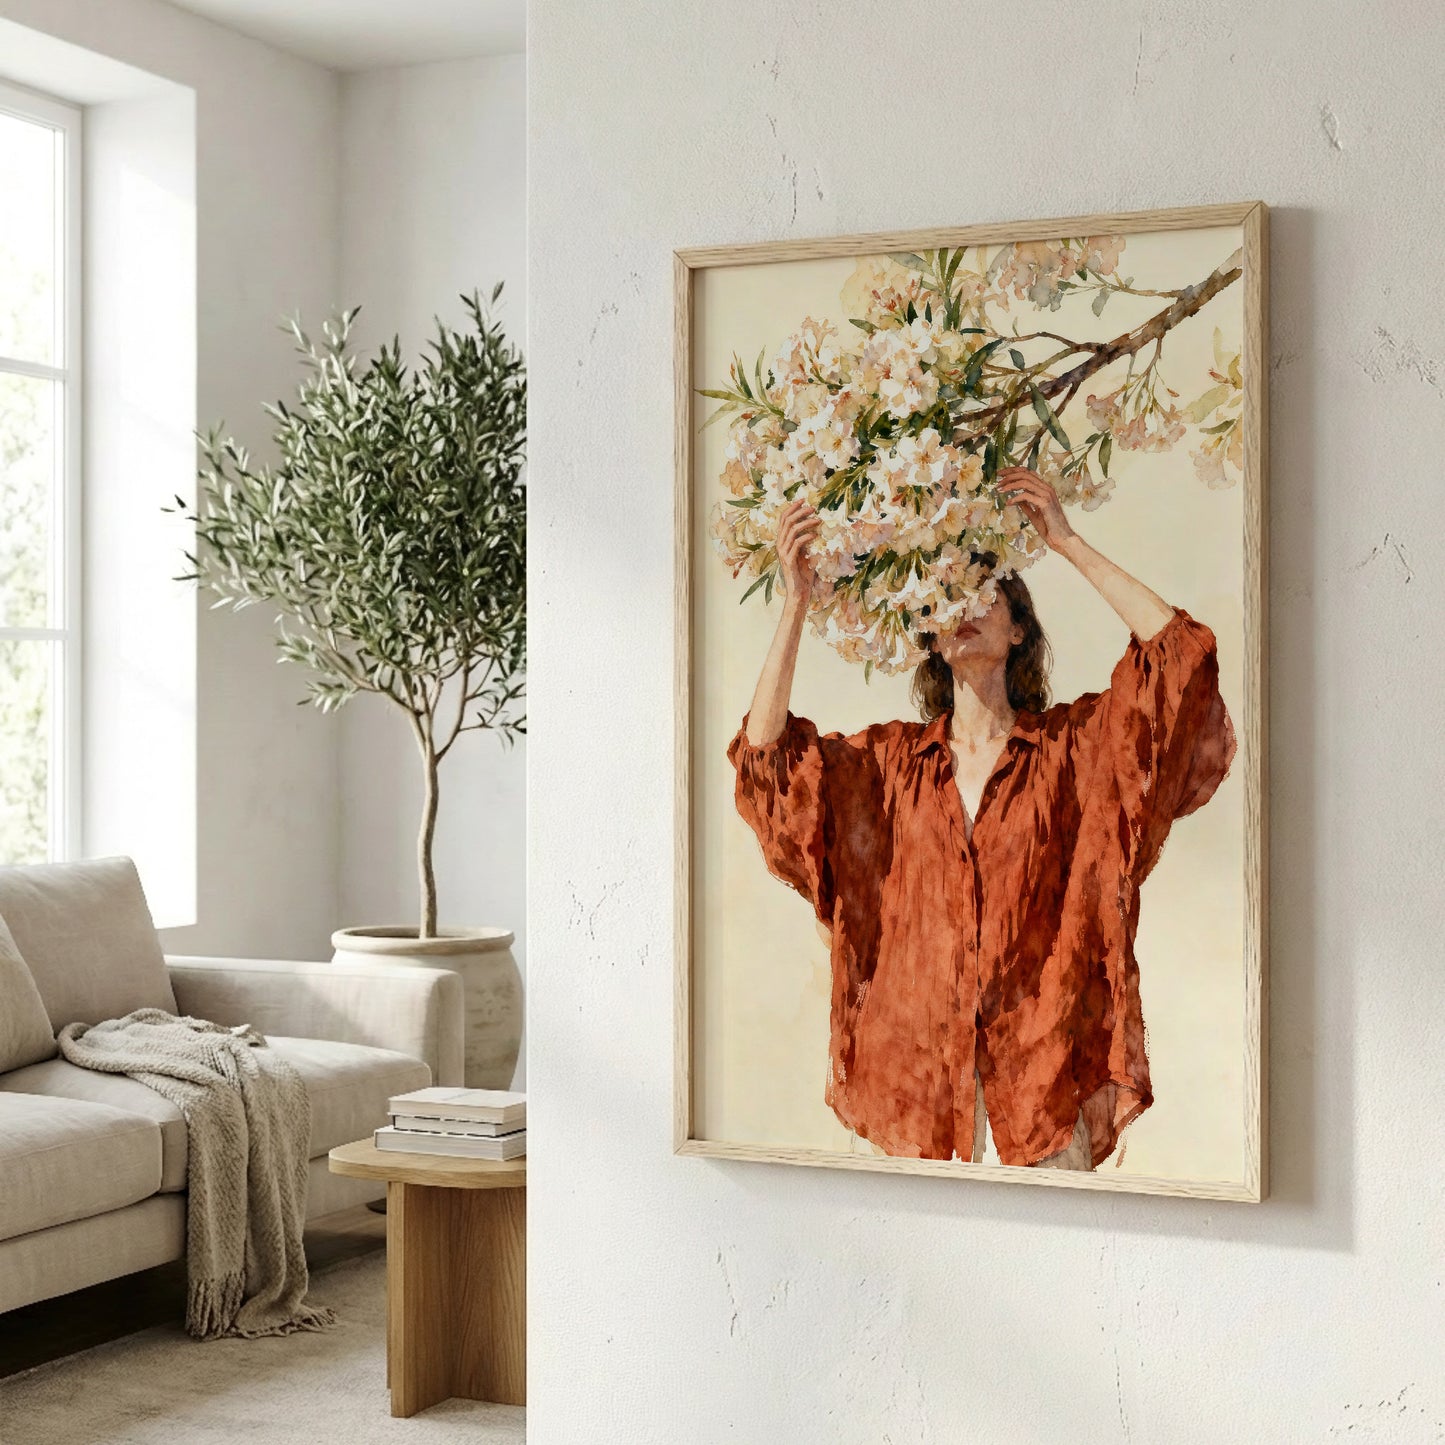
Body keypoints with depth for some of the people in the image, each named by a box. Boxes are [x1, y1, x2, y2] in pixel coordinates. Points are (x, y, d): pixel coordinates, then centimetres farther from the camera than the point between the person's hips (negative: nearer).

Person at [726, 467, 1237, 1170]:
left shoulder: (1072, 747, 3)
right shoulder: (893, 761, 10)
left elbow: (1182, 649, -7)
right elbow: (764, 751, 1)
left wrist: (1067, 542, -6)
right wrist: (796, 603, -6)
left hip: (1042, 1057, -2)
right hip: (916, 1053, 2)